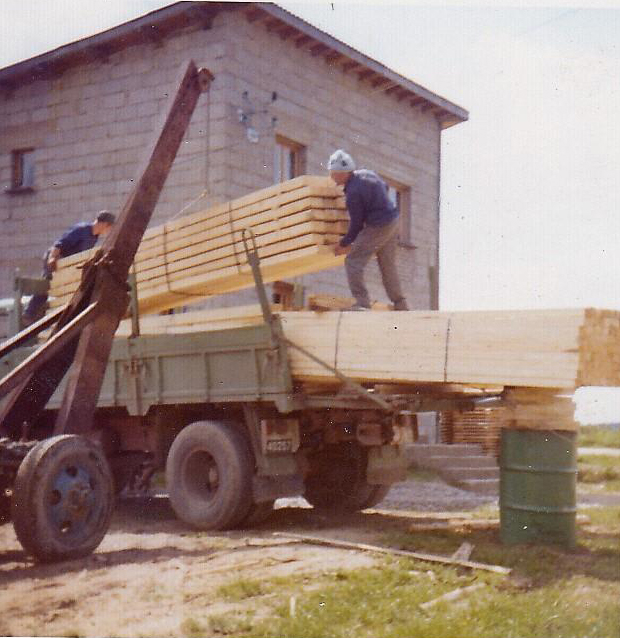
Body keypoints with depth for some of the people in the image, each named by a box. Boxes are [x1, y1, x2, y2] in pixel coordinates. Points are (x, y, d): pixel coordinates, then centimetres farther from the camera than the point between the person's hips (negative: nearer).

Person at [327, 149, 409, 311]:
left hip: (378, 228, -9)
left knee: (353, 261, -6)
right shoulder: (367, 173, 5)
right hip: (393, 221, 9)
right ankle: (400, 305, 23)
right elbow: (385, 187, 24)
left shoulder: (353, 192, -20)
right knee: (388, 265, 18)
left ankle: (362, 302, -13)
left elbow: (356, 223, -14)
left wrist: (344, 244, -2)